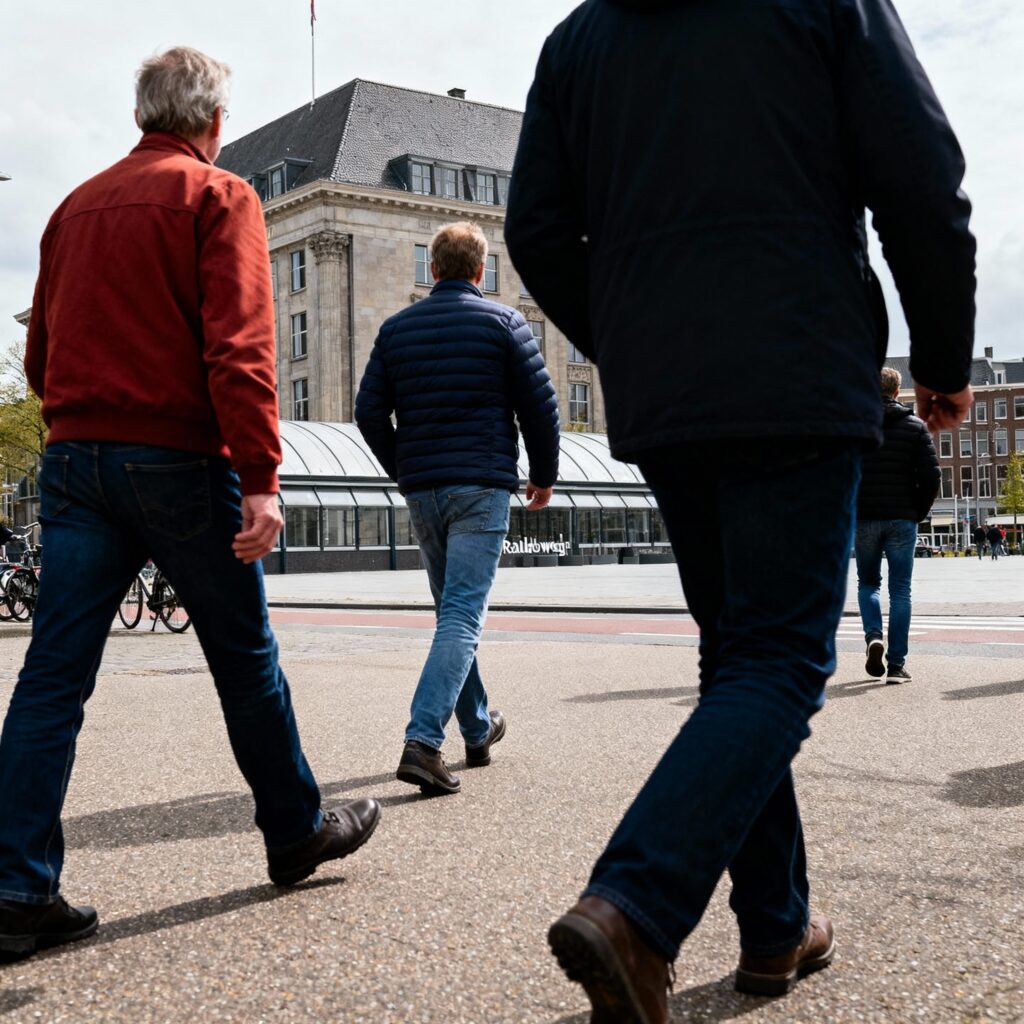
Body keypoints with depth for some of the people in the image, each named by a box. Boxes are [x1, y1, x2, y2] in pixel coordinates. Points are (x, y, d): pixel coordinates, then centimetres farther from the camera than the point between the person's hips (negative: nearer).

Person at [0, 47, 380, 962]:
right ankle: (296, 833, 25)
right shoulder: (218, 197, -2)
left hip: (74, 462, 5)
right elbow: (239, 346, -15)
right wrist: (260, 478, -19)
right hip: (178, 460, -5)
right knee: (245, 657, 9)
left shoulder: (78, 206, 16)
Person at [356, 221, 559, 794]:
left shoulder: (396, 328, 9)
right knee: (463, 615, -9)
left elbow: (369, 412, 5)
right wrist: (545, 474, 10)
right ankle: (423, 741, -22)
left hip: (421, 489, 4)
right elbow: (540, 404, -2)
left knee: (453, 610, 17)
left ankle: (478, 730, 28)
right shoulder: (502, 322, 0)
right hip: (482, 486, -4)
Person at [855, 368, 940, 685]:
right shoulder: (915, 426, 2)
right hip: (902, 521, 0)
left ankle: (873, 636, -8)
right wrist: (918, 513, 7)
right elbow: (931, 476, -4)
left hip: (864, 519, 0)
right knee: (900, 591, 4)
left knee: (868, 583, 17)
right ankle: (896, 664, 1)